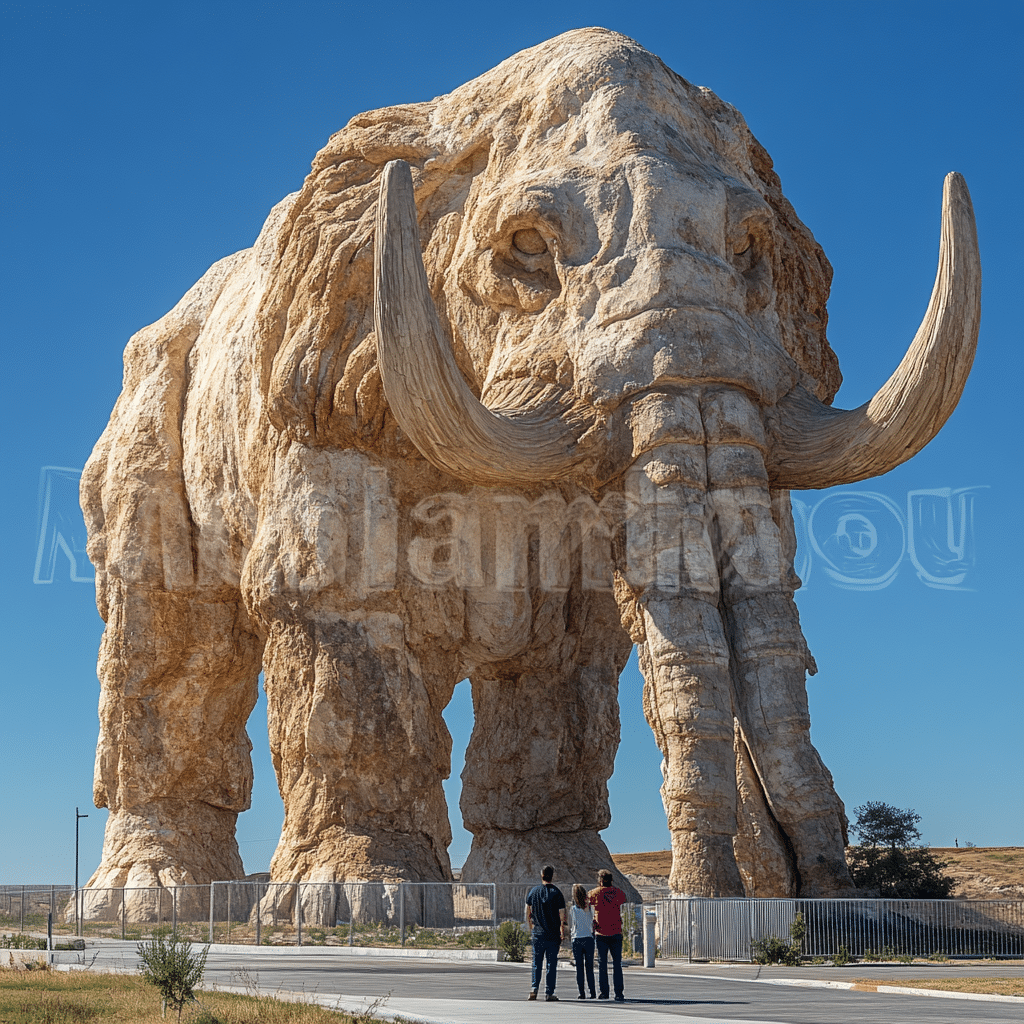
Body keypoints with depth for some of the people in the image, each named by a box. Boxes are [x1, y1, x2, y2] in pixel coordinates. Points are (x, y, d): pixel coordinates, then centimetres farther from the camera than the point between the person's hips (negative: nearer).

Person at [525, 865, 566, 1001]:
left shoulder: (533, 891, 3)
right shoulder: (556, 893, -6)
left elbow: (528, 912, 11)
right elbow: (562, 916, -7)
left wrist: (531, 927, 23)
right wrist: (563, 933, 1)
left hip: (538, 933, 2)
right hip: (553, 934, -2)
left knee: (536, 963, 10)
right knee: (552, 964, 3)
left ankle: (534, 990, 0)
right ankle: (549, 993, 2)